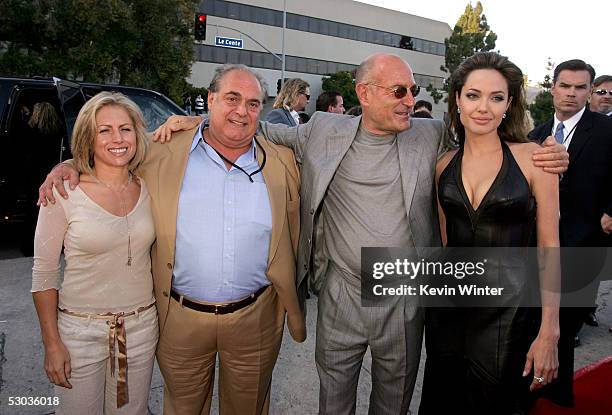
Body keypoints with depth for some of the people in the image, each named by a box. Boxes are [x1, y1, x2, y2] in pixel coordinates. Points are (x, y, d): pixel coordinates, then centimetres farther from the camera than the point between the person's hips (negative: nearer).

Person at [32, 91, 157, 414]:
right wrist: (52, 344, -7)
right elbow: (43, 273, -7)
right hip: (81, 329, -3)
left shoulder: (148, 188, -2)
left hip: (141, 326, 3)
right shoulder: (63, 194, -12)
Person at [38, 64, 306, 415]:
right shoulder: (164, 153, -5)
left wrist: (295, 314, 4)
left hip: (255, 318, 1)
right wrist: (70, 166, -6)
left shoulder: (283, 163, -2)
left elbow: (291, 246, 3)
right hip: (182, 317, 0)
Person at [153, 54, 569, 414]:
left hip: (405, 299, 1)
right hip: (340, 294, 0)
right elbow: (261, 130, 5)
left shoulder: (433, 136, -2)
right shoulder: (325, 131, -4)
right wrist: (196, 121, -1)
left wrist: (544, 156, -11)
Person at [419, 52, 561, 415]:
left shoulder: (533, 157, -9)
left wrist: (549, 332, -10)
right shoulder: (445, 165, 1)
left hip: (508, 312, -3)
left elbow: (549, 247, -8)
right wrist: (437, 292, 14)